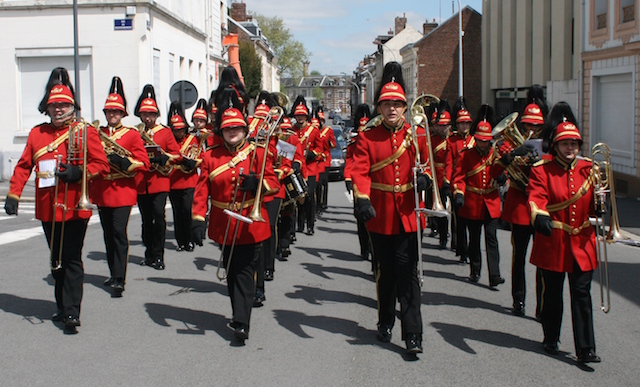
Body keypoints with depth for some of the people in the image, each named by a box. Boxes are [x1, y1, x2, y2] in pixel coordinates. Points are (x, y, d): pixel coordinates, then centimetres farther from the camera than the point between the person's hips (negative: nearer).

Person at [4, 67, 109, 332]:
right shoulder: (37, 134, 11)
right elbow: (24, 166, 11)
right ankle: (63, 307, 27)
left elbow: (102, 164, -5)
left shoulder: (85, 132, -2)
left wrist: (78, 173, -22)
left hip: (74, 208, -5)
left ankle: (72, 313, -4)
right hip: (47, 208, 5)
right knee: (56, 260, 14)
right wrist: (13, 195, 2)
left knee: (71, 260, -5)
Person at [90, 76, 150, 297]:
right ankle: (114, 273, 26)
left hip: (122, 191, -4)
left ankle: (120, 280, -14)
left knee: (119, 232, -13)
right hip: (101, 192, 4)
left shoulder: (132, 135, 1)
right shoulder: (97, 134, 11)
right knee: (108, 234, 12)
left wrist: (123, 161, -19)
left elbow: (144, 163, -3)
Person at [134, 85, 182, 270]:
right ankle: (149, 253, 22)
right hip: (140, 183, 2)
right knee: (146, 219, 10)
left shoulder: (165, 132, 5)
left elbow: (177, 155, 2)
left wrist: (163, 158, -17)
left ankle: (157, 255, -7)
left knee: (159, 215, -13)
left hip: (160, 181, -2)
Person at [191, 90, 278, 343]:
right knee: (231, 273, 13)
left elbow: (271, 180, -2)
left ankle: (241, 323, -7)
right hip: (224, 227, 3)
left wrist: (257, 182, -24)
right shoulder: (211, 157, 3)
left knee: (245, 273, -4)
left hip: (250, 227, -3)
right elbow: (202, 190, 0)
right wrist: (198, 220, -8)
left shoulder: (257, 153, -1)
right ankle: (240, 317, 26)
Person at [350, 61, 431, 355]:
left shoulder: (417, 135, 5)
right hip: (380, 216, 0)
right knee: (386, 273, 13)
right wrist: (362, 200, -25)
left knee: (408, 274, -3)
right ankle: (385, 323, 32)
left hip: (408, 215, 0)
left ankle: (413, 335, 0)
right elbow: (360, 172, -8)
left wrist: (425, 177, -12)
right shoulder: (367, 138, 1)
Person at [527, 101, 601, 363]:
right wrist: (540, 216, -39)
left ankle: (585, 349, 2)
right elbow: (536, 197, -19)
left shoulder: (588, 169, 6)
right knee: (552, 294, 10)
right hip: (552, 242, -2)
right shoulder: (541, 170, -5)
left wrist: (599, 206, -11)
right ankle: (551, 339, 28)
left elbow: (595, 201, 13)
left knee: (582, 295, 0)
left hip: (582, 243, 2)